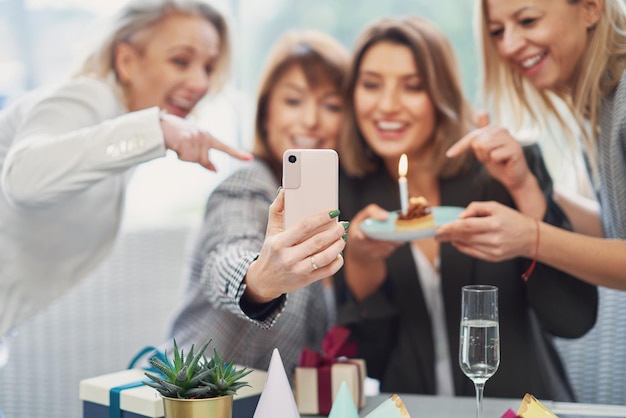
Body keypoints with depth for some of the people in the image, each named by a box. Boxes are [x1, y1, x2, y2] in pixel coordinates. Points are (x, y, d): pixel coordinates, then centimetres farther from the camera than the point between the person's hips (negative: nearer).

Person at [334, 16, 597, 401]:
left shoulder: (495, 173, -4)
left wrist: (523, 188, -15)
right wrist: (360, 262, -17)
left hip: (517, 409, -1)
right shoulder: (347, 196, -1)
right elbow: (367, 360, 0)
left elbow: (575, 319, -10)